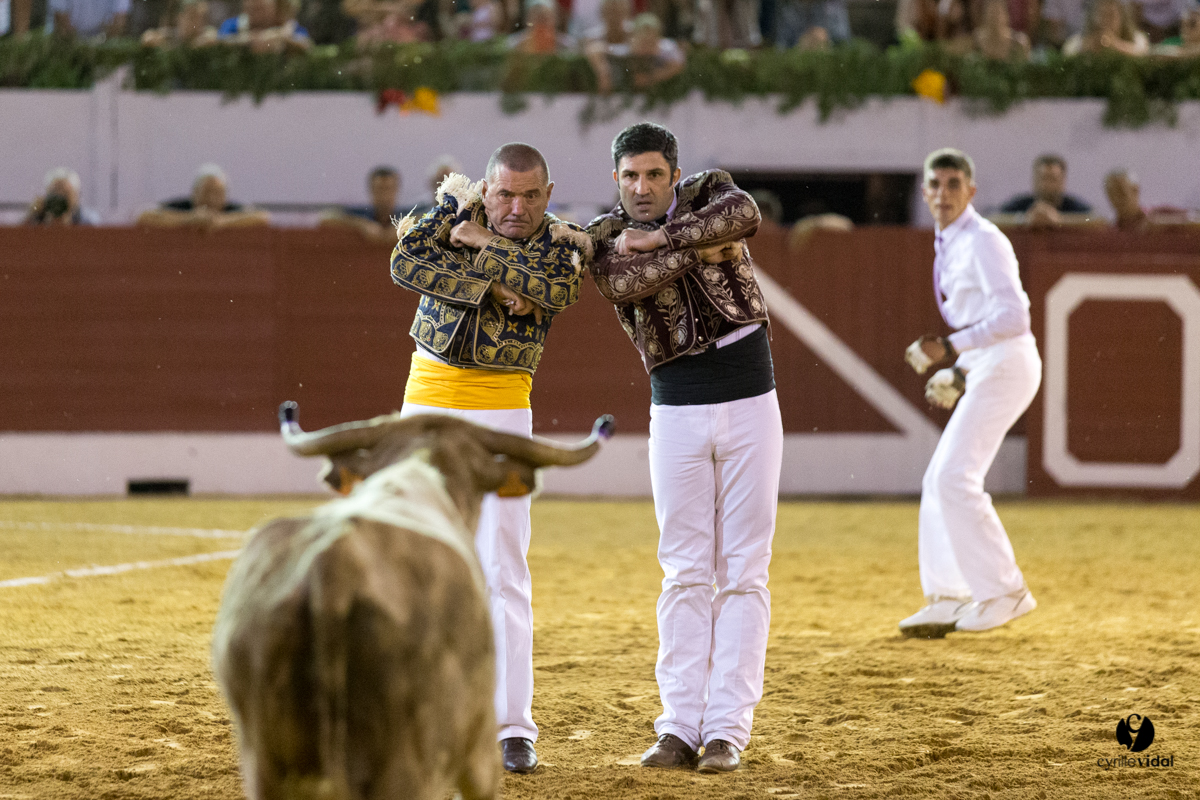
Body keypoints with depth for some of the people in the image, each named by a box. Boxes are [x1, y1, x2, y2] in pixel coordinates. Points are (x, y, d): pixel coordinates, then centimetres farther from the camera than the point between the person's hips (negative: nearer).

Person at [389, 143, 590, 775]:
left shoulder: (562, 244, -1)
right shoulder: (458, 211, 0)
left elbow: (554, 290, -22)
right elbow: (405, 264, -17)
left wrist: (483, 245, -18)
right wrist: (491, 287, -23)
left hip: (500, 406, -2)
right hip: (428, 396, 2)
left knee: (501, 568, -9)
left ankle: (513, 728, -9)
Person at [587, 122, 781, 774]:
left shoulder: (708, 193, 1)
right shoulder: (607, 237, 0)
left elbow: (744, 214, -22)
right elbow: (623, 284, -21)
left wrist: (660, 238, -19)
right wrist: (699, 249, -19)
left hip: (750, 407, 0)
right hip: (677, 416, 0)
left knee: (743, 573, -2)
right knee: (686, 574, 0)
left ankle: (728, 729, -2)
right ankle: (680, 727, 1)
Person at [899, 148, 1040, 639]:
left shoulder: (982, 242, -12)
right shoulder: (950, 245, 16)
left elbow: (1013, 316, -21)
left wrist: (952, 347, -21)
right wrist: (958, 371, 13)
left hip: (1005, 363, -10)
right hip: (984, 369, 10)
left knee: (954, 477, -13)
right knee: (941, 479, 9)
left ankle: (1004, 592, -8)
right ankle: (949, 599, 14)